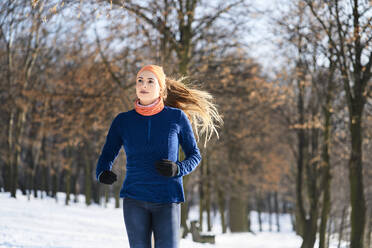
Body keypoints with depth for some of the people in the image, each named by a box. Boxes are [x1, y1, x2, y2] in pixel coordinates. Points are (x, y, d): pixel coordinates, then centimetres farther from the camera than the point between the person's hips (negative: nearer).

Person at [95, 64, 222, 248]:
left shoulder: (177, 117, 1)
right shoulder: (122, 121, 5)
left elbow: (194, 155, 8)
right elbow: (107, 155, 8)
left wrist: (178, 169, -13)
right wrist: (103, 174, -15)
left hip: (167, 200, -1)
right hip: (134, 200, 1)